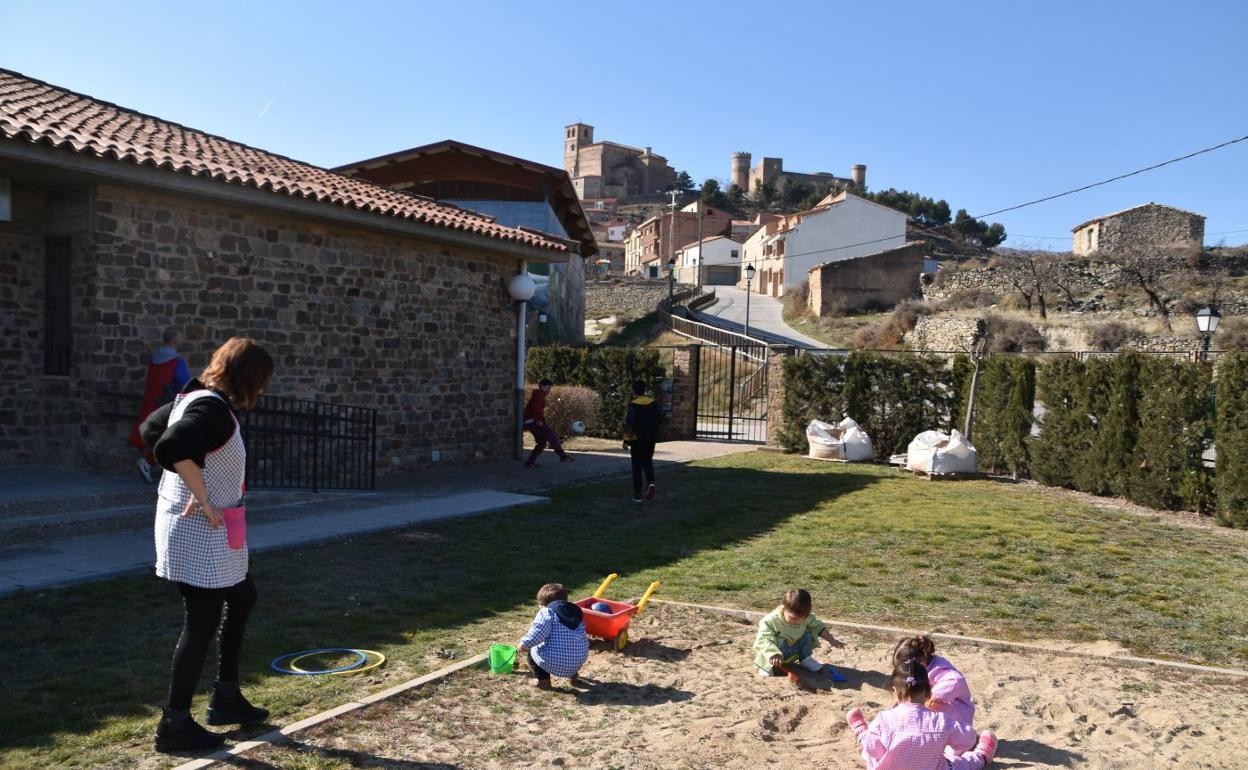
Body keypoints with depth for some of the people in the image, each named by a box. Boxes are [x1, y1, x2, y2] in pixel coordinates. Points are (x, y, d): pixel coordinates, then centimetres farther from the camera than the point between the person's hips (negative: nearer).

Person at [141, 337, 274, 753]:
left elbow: (152, 427, 24)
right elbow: (173, 447, -39)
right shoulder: (212, 408, -22)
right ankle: (175, 725, 13)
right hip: (200, 532, -11)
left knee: (242, 598, 22)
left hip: (207, 532, 11)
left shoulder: (193, 399, 8)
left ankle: (225, 699, 31)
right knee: (202, 624, 0)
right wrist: (204, 499, -28)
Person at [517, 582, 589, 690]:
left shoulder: (547, 612, -5)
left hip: (554, 664, -6)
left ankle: (543, 679, 11)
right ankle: (572, 674, 34)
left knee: (532, 651, 21)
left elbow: (537, 633, -18)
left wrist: (524, 644, -2)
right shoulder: (576, 611, 14)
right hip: (578, 663, 6)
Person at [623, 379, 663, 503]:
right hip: (651, 438, 4)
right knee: (648, 462, 21)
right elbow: (660, 418, 2)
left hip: (637, 439, -4)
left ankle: (638, 494, 8)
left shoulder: (633, 404, -13)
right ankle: (651, 482, -5)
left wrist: (626, 440, -13)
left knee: (637, 466, 6)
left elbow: (629, 423, -18)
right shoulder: (653, 403, 1)